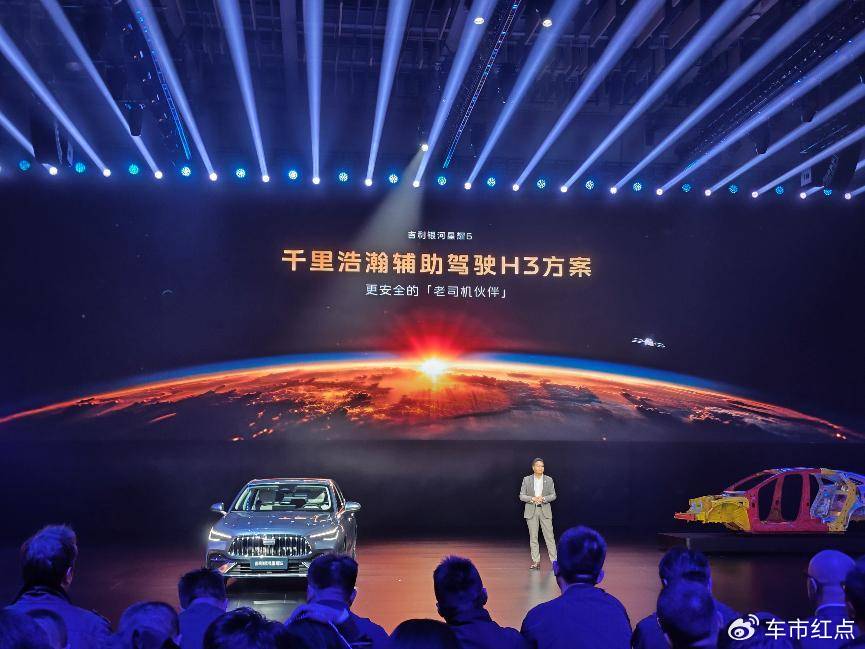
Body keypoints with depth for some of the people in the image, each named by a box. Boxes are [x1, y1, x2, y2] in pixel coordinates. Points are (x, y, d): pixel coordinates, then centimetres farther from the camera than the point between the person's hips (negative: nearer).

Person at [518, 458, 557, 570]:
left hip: (545, 511, 0)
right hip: (531, 511, 0)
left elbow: (553, 495, 3)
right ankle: (536, 562, 7)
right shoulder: (526, 480, 1)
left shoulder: (549, 480, 3)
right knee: (533, 537, 2)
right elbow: (521, 496, 1)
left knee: (549, 536, -2)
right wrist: (532, 499, -16)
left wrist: (543, 498, -15)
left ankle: (554, 560, 1)